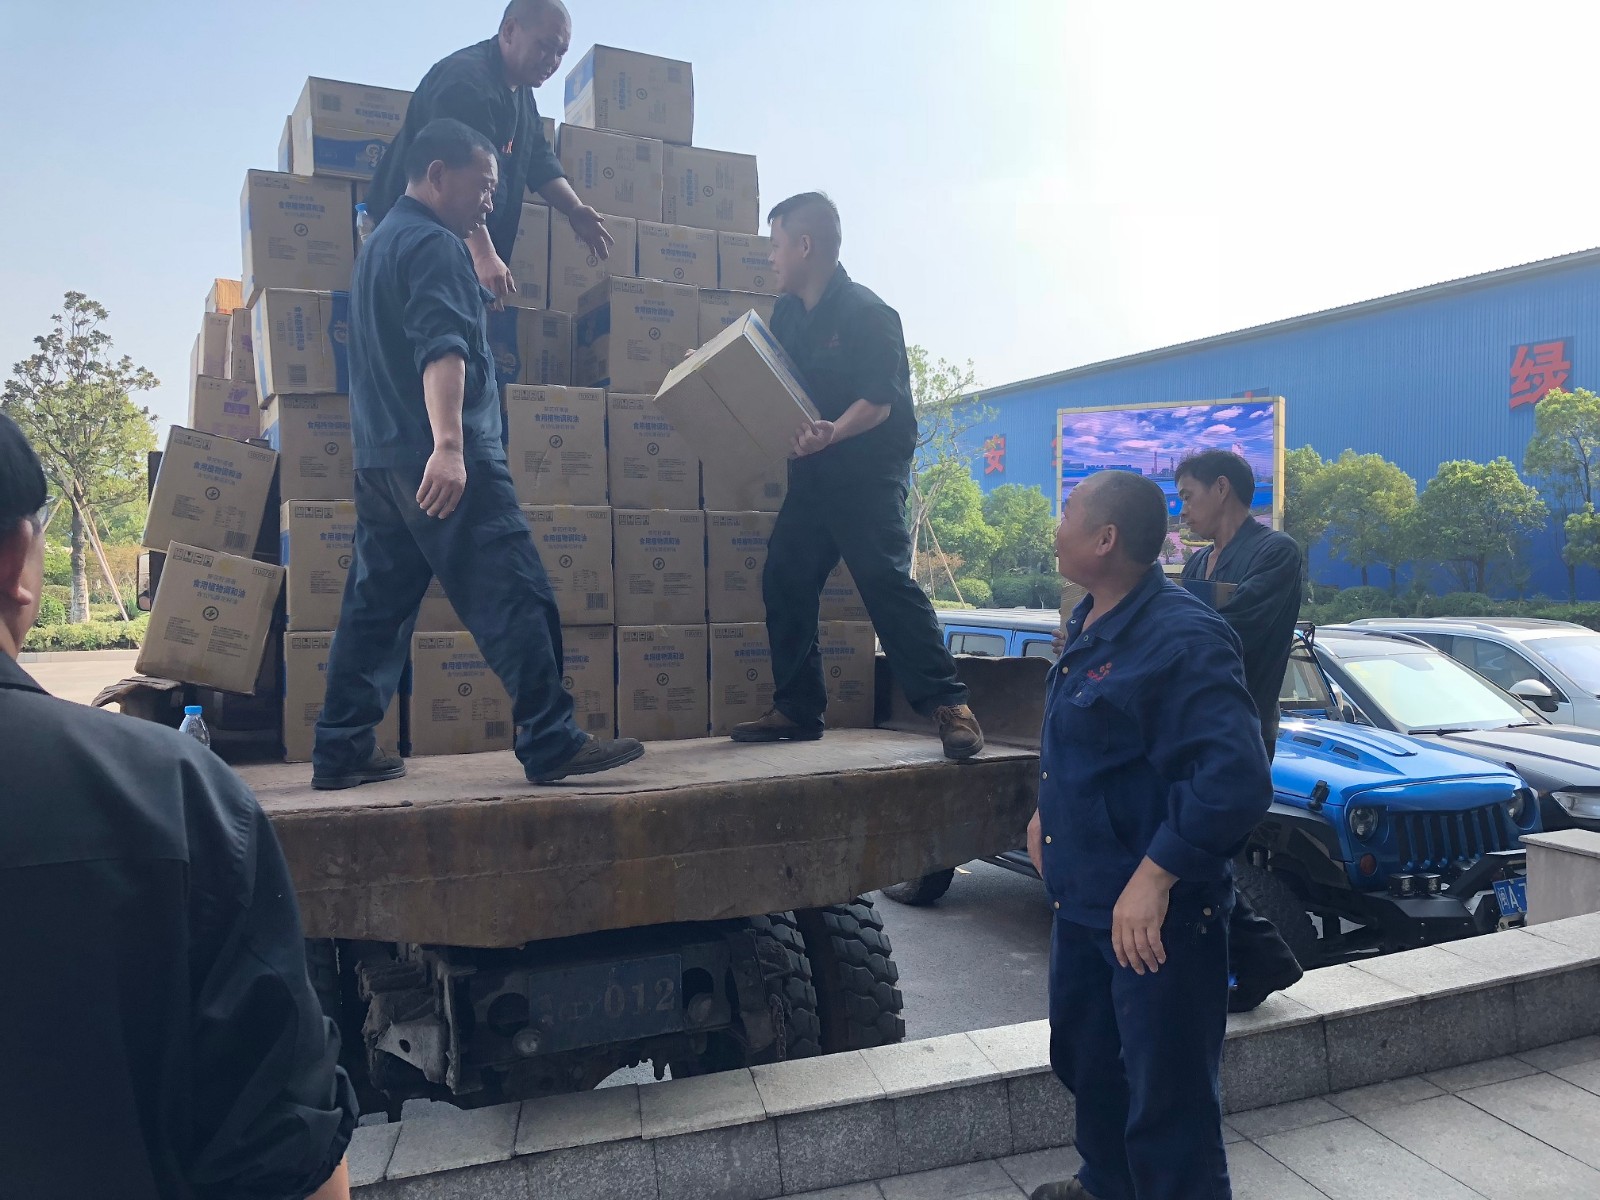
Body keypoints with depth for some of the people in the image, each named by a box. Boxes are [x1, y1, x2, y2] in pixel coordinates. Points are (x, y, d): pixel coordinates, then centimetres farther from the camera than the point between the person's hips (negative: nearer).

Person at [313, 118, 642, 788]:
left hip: (379, 458, 10)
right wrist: (448, 446, -33)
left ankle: (342, 751, 14)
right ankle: (552, 744, -8)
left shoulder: (380, 242, 24)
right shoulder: (434, 245, -7)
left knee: (375, 604, 11)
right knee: (514, 600, -9)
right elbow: (441, 348, -23)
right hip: (443, 462, -10)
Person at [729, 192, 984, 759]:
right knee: (784, 581, 5)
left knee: (884, 578, -17)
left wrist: (833, 432, -33)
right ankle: (796, 710, 14)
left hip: (870, 468, -8)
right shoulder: (787, 313, 10)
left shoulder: (866, 313, -13)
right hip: (813, 470, 8)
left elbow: (879, 401, -18)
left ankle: (950, 705, -12)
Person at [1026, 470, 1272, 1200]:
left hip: (1160, 915, -10)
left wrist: (1155, 875, -31)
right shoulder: (1088, 625, 6)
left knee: (1167, 1093, 6)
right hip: (1081, 896, 10)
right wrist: (1049, 812, 18)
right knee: (1085, 1058, 27)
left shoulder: (1182, 639, -24)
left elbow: (1235, 781, -30)